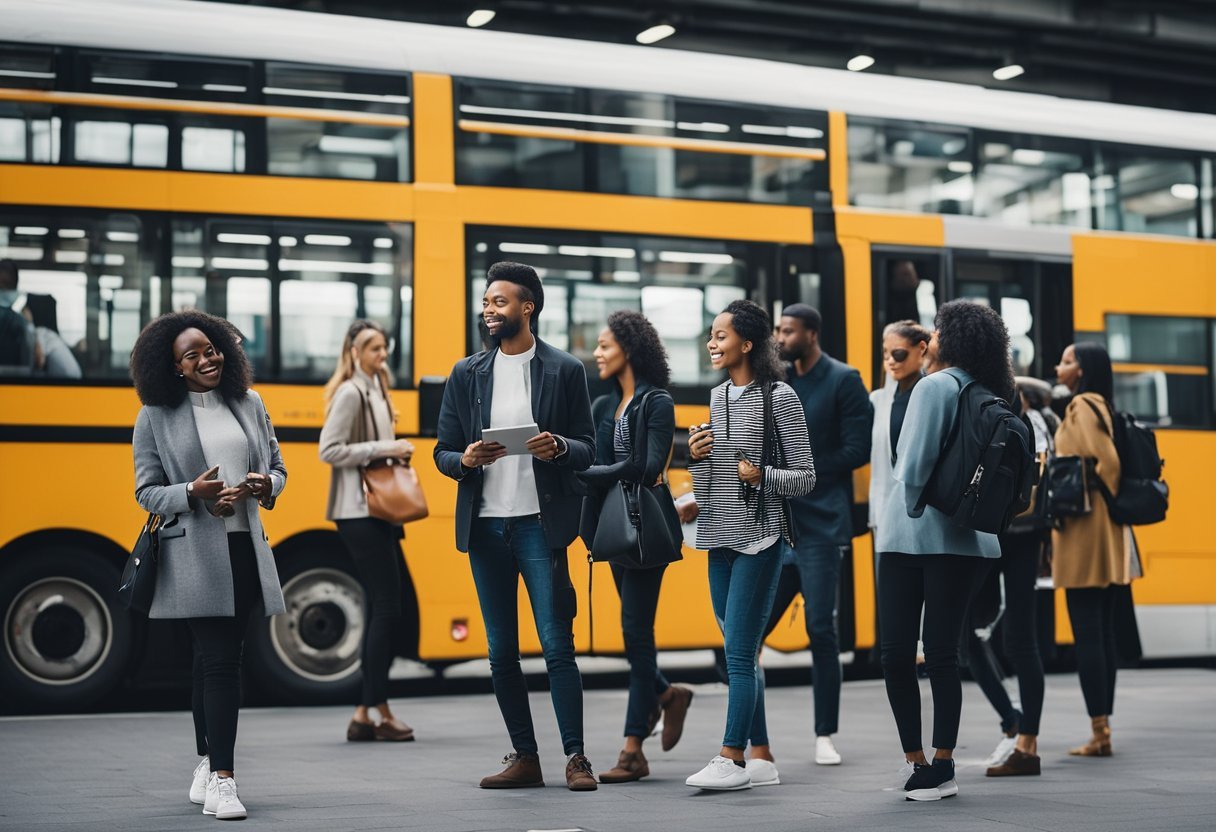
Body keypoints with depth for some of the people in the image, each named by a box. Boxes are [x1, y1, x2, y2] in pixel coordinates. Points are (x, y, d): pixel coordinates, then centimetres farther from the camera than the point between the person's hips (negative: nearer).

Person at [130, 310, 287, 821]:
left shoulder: (249, 404, 12)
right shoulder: (155, 418, 1)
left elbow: (278, 468, 18)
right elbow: (147, 493, 1)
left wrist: (265, 485, -5)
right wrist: (192, 493, -17)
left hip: (245, 548, 4)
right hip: (194, 553, -4)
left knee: (219, 660, 12)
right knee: (218, 661, -11)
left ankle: (208, 766, 24)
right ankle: (221, 779, -9)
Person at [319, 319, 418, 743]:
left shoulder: (374, 389, 16)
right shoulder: (351, 393, -10)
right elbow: (329, 450, -18)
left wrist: (395, 452, 4)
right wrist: (383, 448, -19)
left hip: (378, 511, 9)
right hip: (359, 514, -9)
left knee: (384, 608, 10)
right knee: (386, 608, -7)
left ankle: (365, 715, 14)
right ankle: (378, 712, 1)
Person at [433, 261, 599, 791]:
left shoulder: (565, 371, 3)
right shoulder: (466, 374, 10)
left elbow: (588, 449, 2)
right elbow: (443, 453, 10)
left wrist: (559, 447, -19)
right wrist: (464, 460, -12)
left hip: (540, 524, -3)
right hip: (485, 526, 4)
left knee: (557, 644, -6)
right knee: (501, 651, 7)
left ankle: (575, 757, 0)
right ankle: (524, 757, 16)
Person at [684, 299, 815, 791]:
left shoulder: (779, 396, -7)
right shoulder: (719, 396, 13)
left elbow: (805, 478, -6)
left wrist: (762, 476, -20)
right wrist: (697, 457, 0)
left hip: (760, 537, -7)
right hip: (720, 536, 7)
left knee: (739, 651, -9)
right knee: (741, 654, 8)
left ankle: (731, 758, -4)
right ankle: (761, 759, 14)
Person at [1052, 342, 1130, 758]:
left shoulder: (1083, 406, -12)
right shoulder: (1100, 406, 15)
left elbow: (1108, 462, -22)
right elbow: (1105, 460, 16)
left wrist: (1090, 501, -10)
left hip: (1085, 530, -9)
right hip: (1105, 537, 9)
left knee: (1086, 633, -6)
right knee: (1101, 633, 10)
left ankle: (1099, 732, -5)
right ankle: (1103, 728, 14)